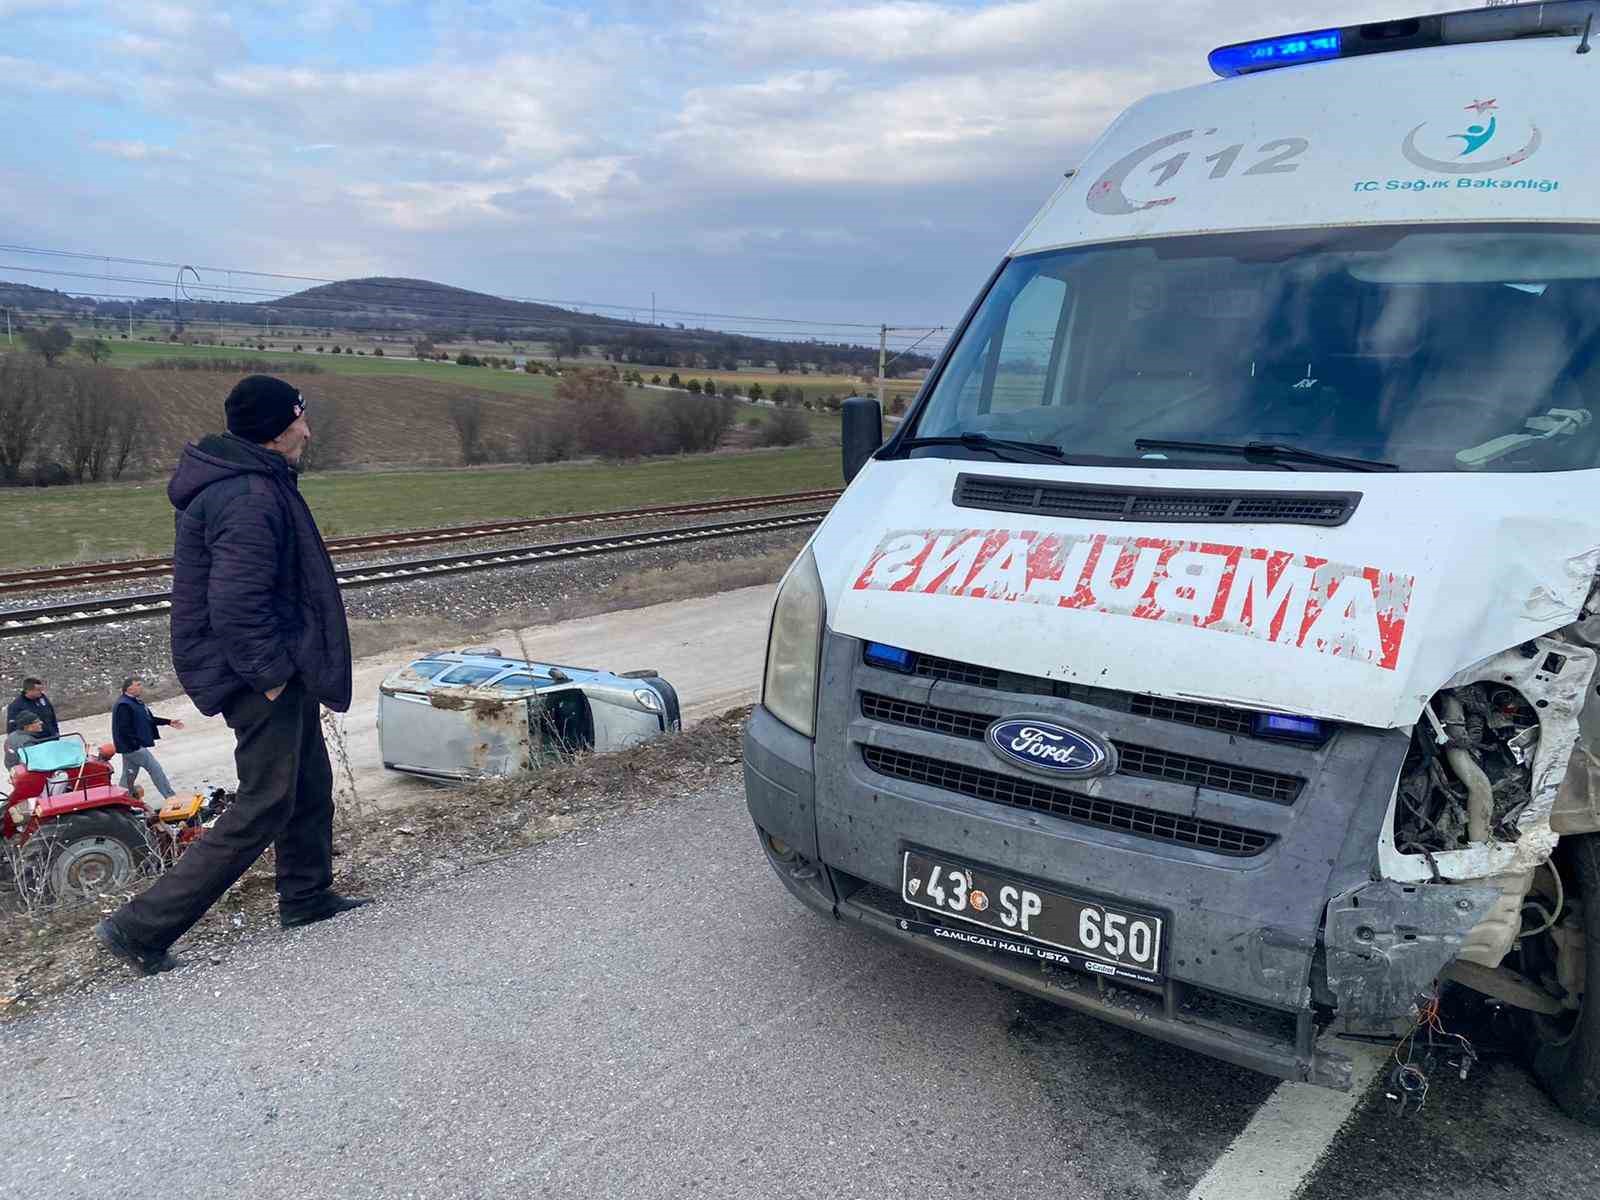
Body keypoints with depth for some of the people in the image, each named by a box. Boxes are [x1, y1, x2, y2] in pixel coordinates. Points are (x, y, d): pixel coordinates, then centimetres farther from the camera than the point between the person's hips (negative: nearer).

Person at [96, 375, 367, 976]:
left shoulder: (255, 482, 11)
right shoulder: (250, 500, -24)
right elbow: (235, 606, -30)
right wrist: (271, 673, -21)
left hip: (279, 667, 11)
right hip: (262, 676, -11)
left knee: (310, 785, 21)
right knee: (263, 808, -4)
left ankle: (306, 898, 38)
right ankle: (140, 928, 3)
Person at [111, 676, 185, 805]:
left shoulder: (136, 702, 12)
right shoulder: (124, 705, -20)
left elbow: (149, 719, 22)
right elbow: (124, 730, -23)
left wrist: (168, 722, 18)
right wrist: (137, 744, -23)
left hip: (134, 746, 10)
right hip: (132, 747, -10)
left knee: (129, 775, 15)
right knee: (155, 769, -6)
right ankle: (170, 798, -2)